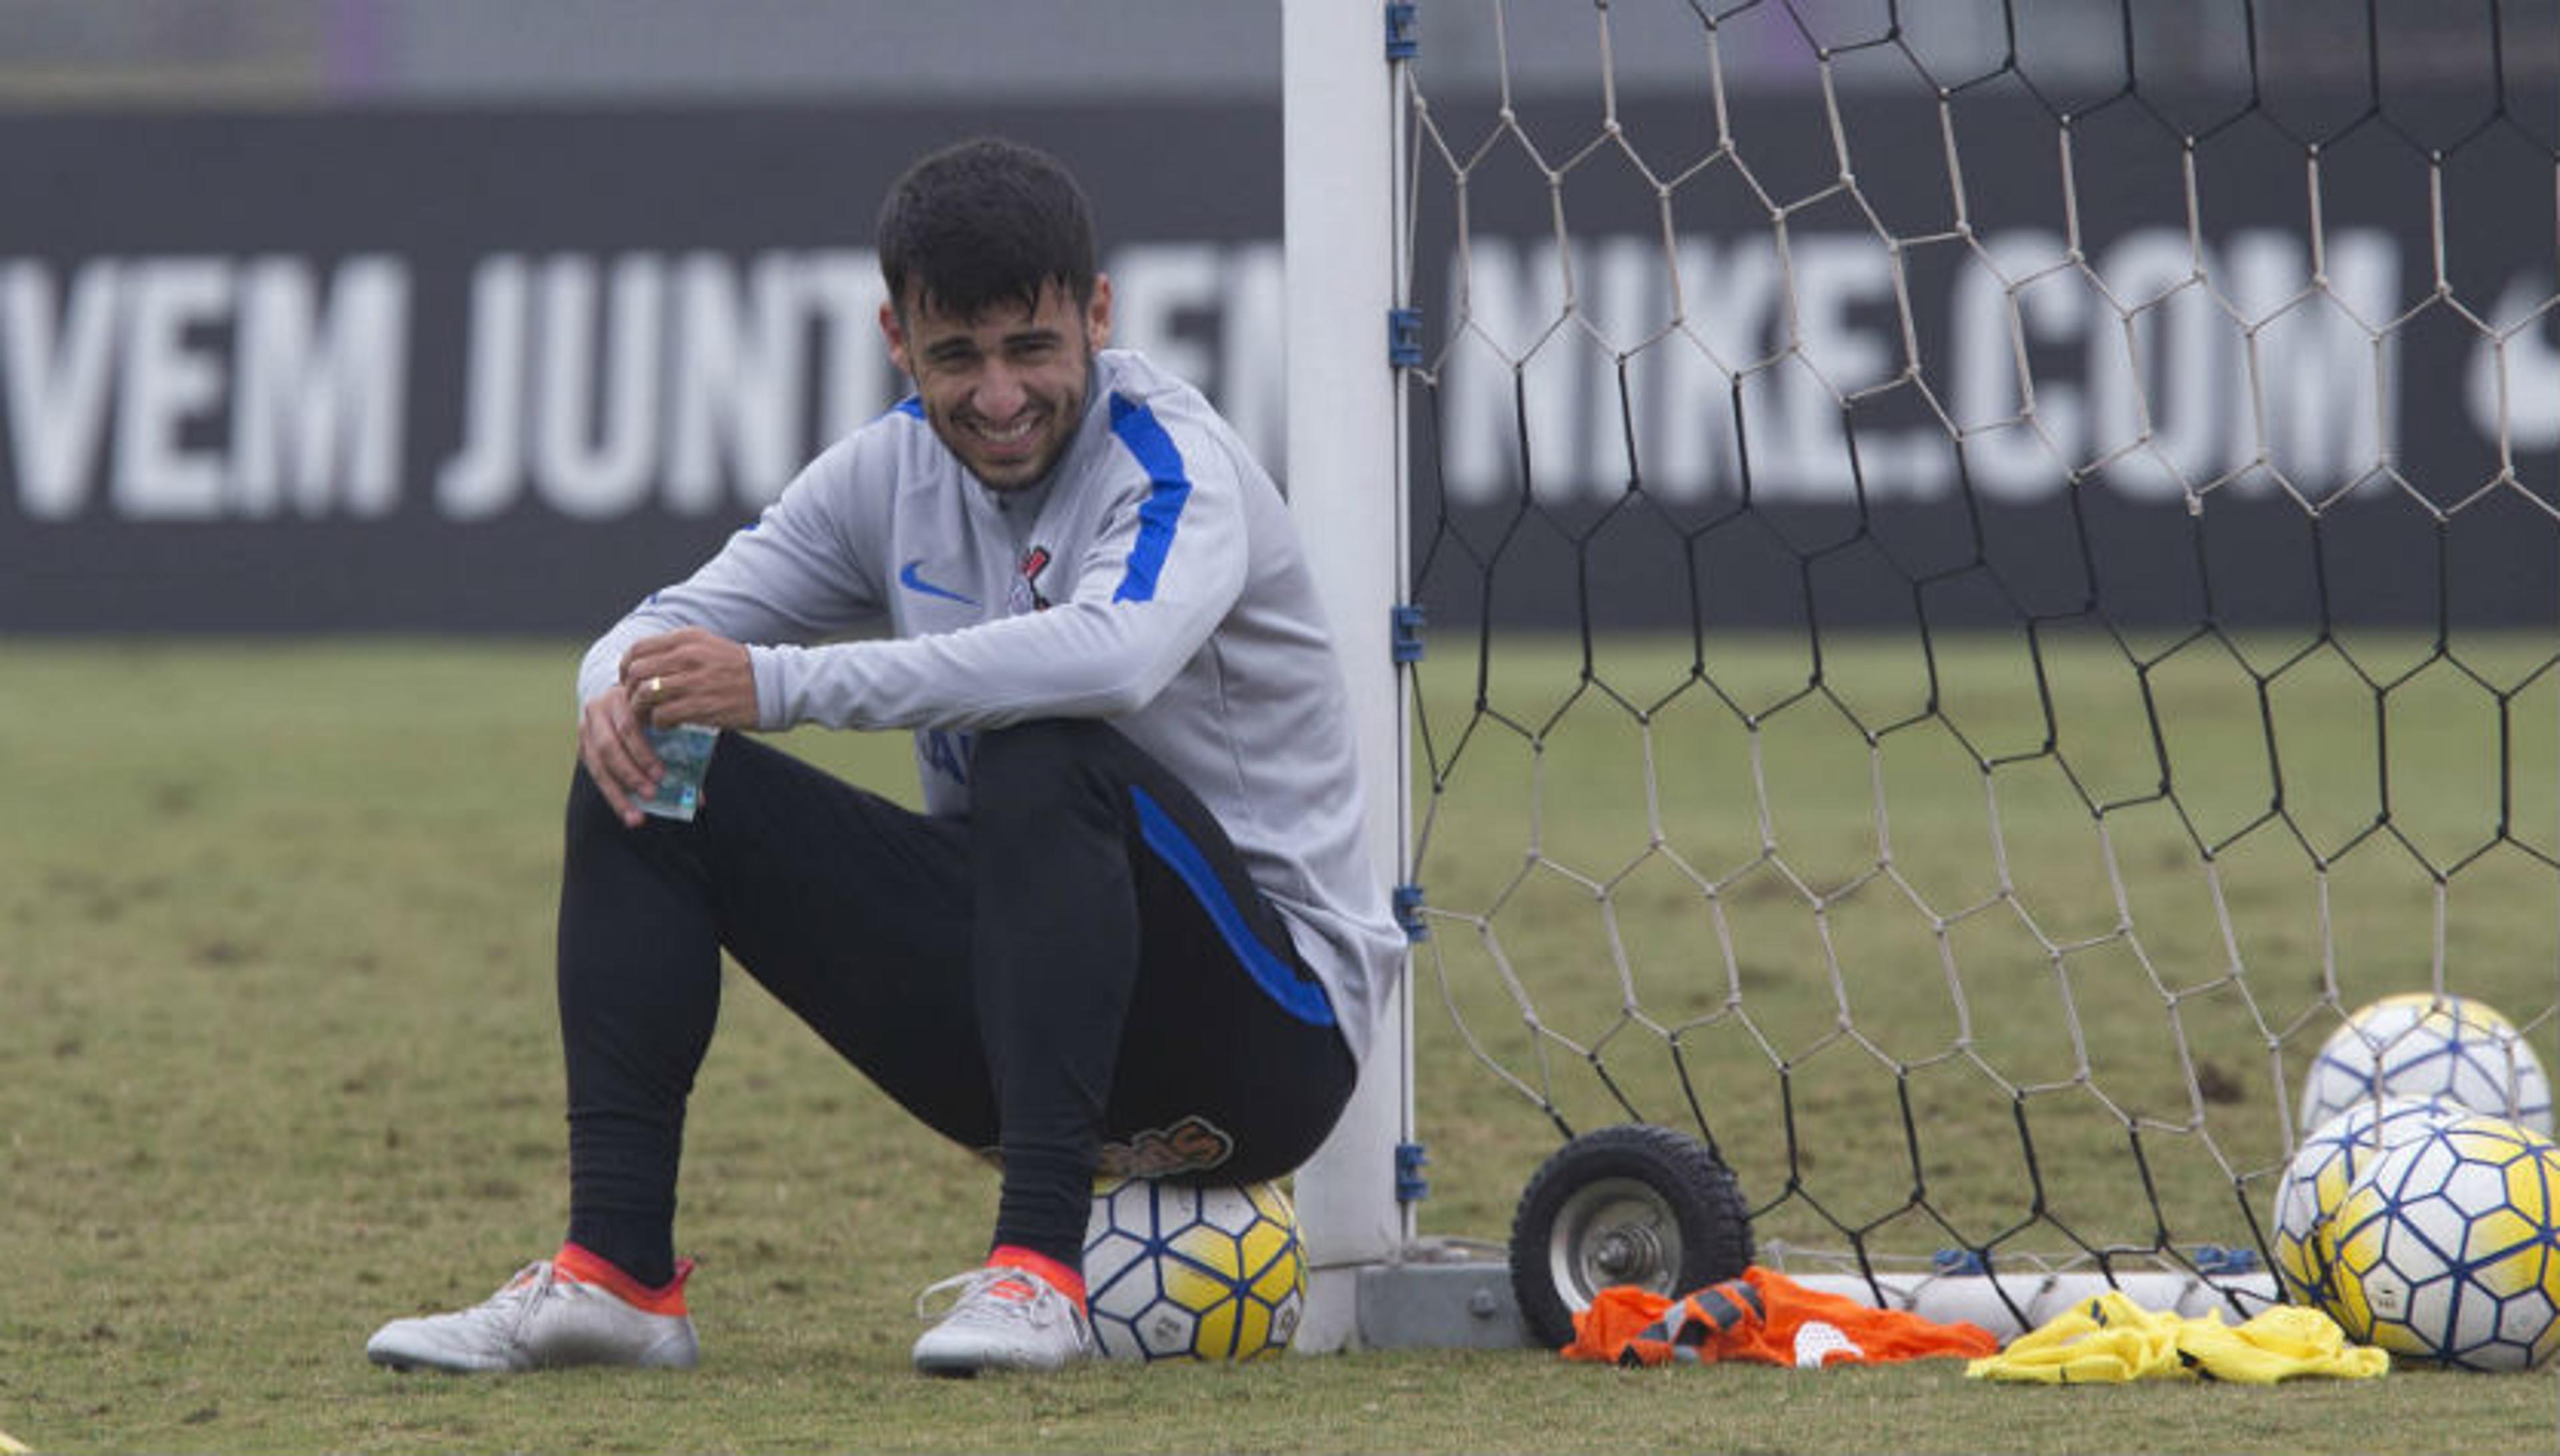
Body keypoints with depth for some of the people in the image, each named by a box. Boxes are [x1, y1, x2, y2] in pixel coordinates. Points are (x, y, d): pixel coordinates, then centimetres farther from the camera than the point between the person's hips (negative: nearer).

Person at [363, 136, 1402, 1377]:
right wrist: (621, 691, -23)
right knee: (651, 781, -4)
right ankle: (616, 1271, -10)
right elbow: (680, 628, 5)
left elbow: (1111, 653, -40)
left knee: (1046, 760, -36)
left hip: (1268, 1024, -7)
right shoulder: (893, 470, 4)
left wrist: (780, 685, -42)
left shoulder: (1175, 468, -18)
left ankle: (1038, 1267, -37)